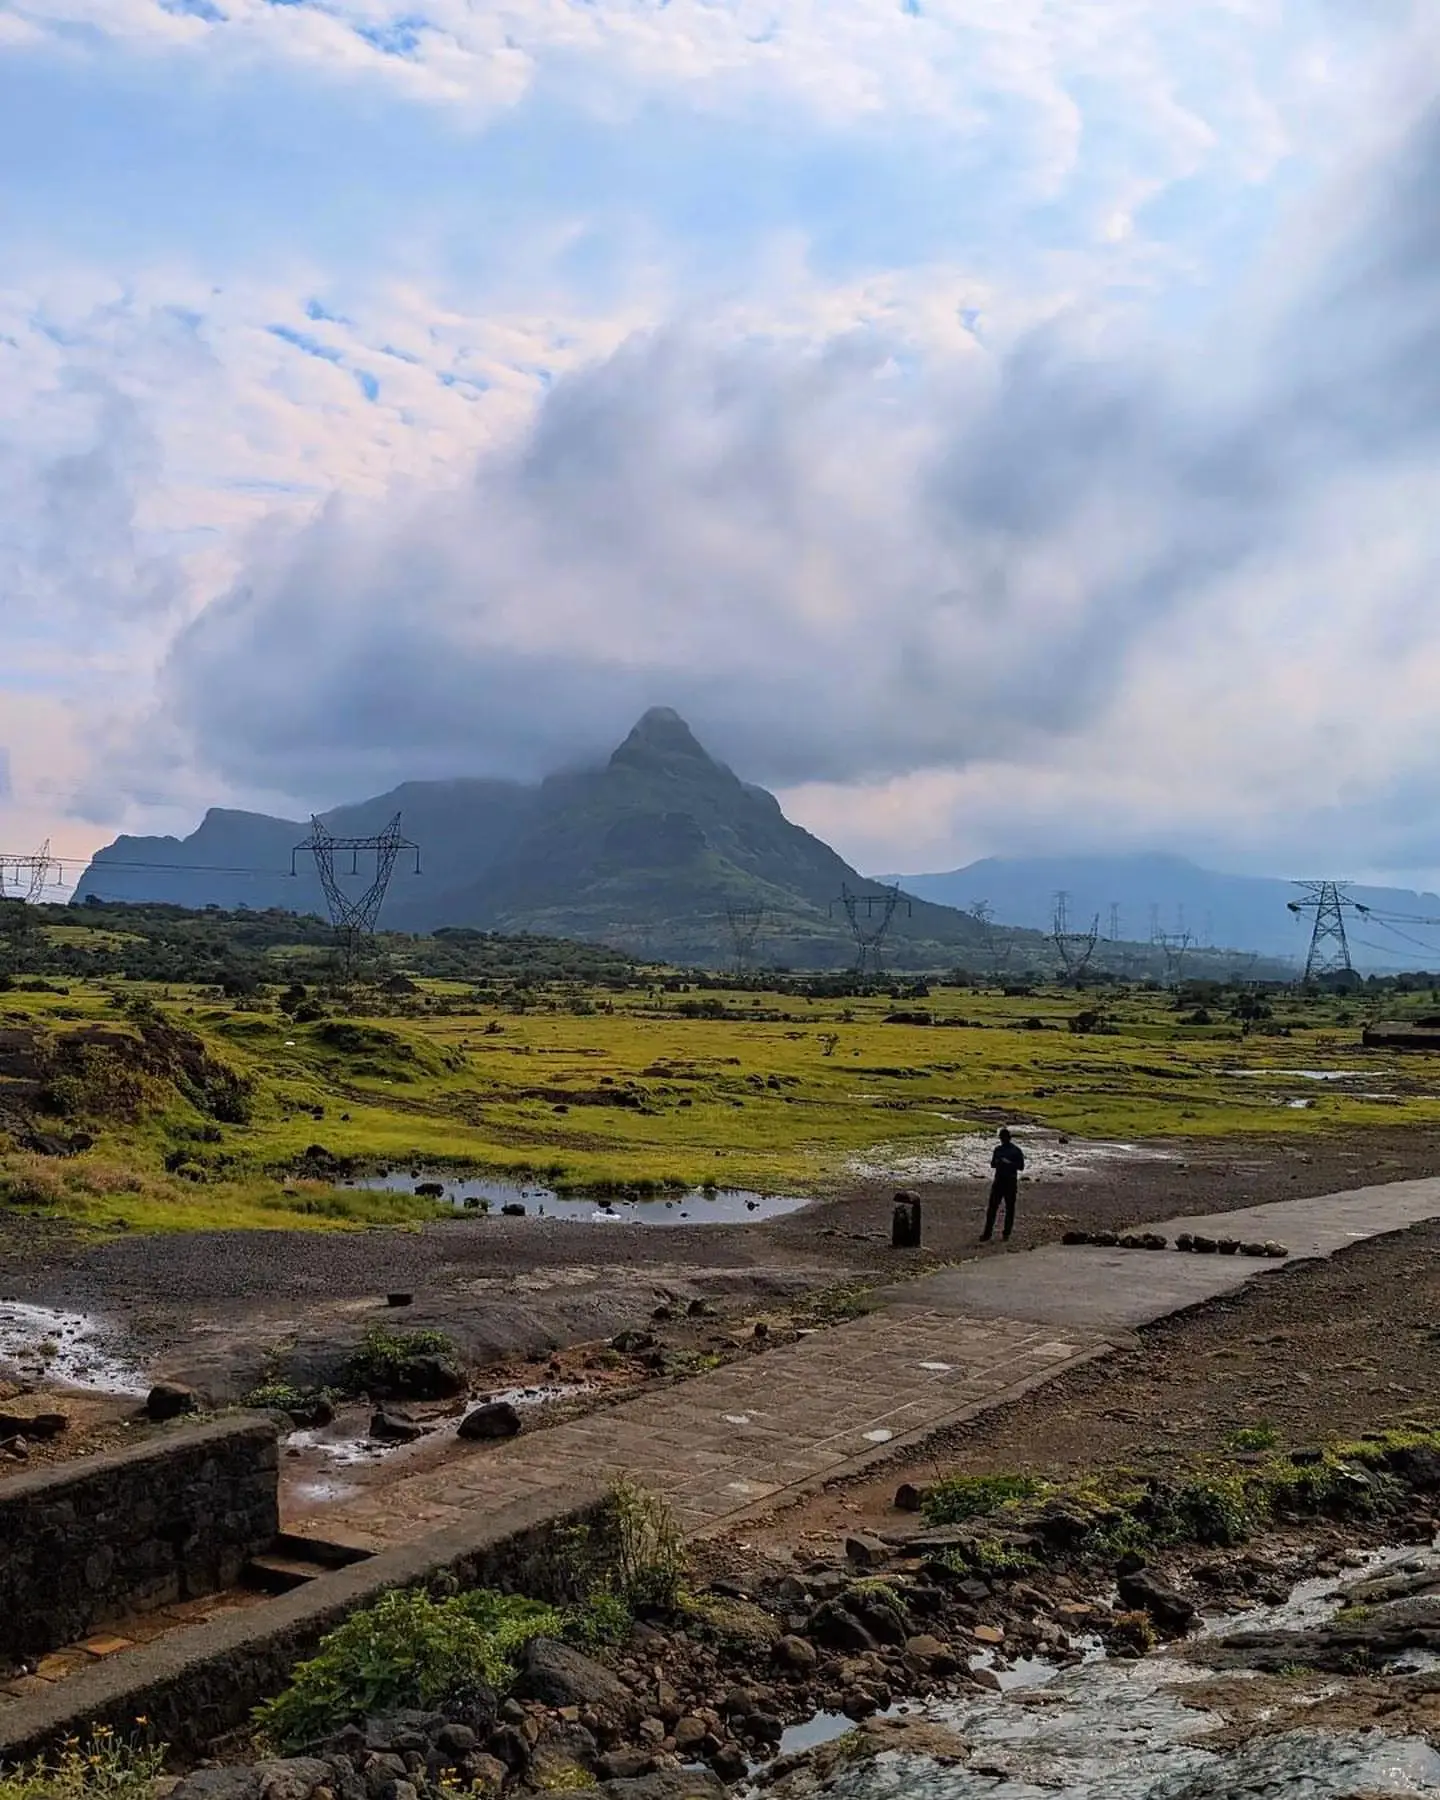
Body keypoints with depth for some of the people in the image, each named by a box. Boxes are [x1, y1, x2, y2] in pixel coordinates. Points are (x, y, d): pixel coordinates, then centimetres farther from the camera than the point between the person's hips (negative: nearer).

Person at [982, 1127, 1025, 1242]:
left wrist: (1009, 1163, -20)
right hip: (998, 1180, 3)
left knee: (1009, 1207, 3)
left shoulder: (1016, 1150, -2)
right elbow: (992, 1164, 17)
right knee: (992, 1206, -3)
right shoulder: (997, 1149, 11)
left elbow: (1021, 1166, -5)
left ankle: (1006, 1232, 12)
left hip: (1011, 1181, -3)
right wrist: (997, 1162, -6)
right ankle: (987, 1233, -3)